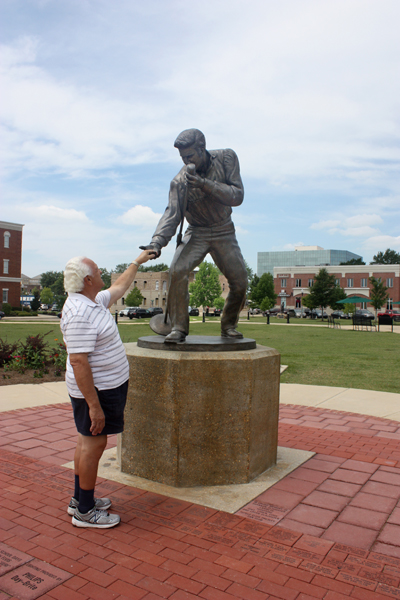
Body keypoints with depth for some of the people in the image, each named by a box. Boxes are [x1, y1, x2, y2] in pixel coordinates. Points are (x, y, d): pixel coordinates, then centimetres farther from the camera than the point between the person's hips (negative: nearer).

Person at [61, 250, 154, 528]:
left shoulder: (93, 301, 7)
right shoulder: (80, 314, -26)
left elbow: (118, 288, 26)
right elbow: (78, 362, -29)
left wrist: (138, 262, 33)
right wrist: (94, 405, -28)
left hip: (106, 384, 11)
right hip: (96, 389, -11)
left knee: (89, 441, 18)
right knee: (94, 443, 0)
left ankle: (80, 498, 32)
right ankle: (85, 511, 14)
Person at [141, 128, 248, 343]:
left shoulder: (226, 158, -11)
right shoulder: (180, 180, -17)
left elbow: (237, 196, -18)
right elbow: (172, 213, -25)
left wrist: (204, 183, -31)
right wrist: (157, 241, -43)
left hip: (224, 232, 2)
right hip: (197, 233, -2)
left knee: (240, 281, -6)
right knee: (177, 271, -25)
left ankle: (228, 325, 17)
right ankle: (178, 327, -14)